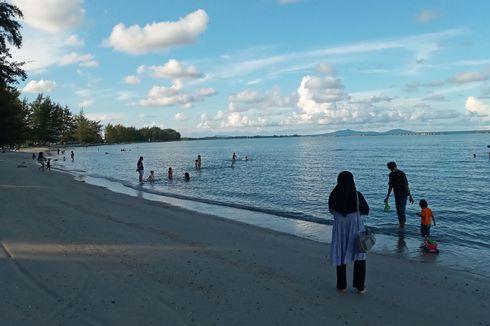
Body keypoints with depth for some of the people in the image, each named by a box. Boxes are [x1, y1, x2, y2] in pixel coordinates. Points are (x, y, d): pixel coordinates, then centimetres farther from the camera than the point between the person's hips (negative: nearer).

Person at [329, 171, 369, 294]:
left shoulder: (334, 195, -10)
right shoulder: (357, 195, -16)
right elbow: (366, 210, -1)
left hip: (340, 227, 1)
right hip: (356, 226, -1)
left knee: (340, 255, 14)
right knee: (359, 256, 14)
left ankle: (342, 285, 20)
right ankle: (360, 286, 15)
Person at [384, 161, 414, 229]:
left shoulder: (402, 174, -16)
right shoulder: (391, 175, 4)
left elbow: (406, 185, -17)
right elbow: (390, 186, 13)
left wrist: (410, 196, -18)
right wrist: (387, 197, 14)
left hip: (403, 195, -6)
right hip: (397, 195, 6)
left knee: (401, 210, -13)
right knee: (398, 211, 7)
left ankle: (403, 224, -3)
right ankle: (401, 225, 17)